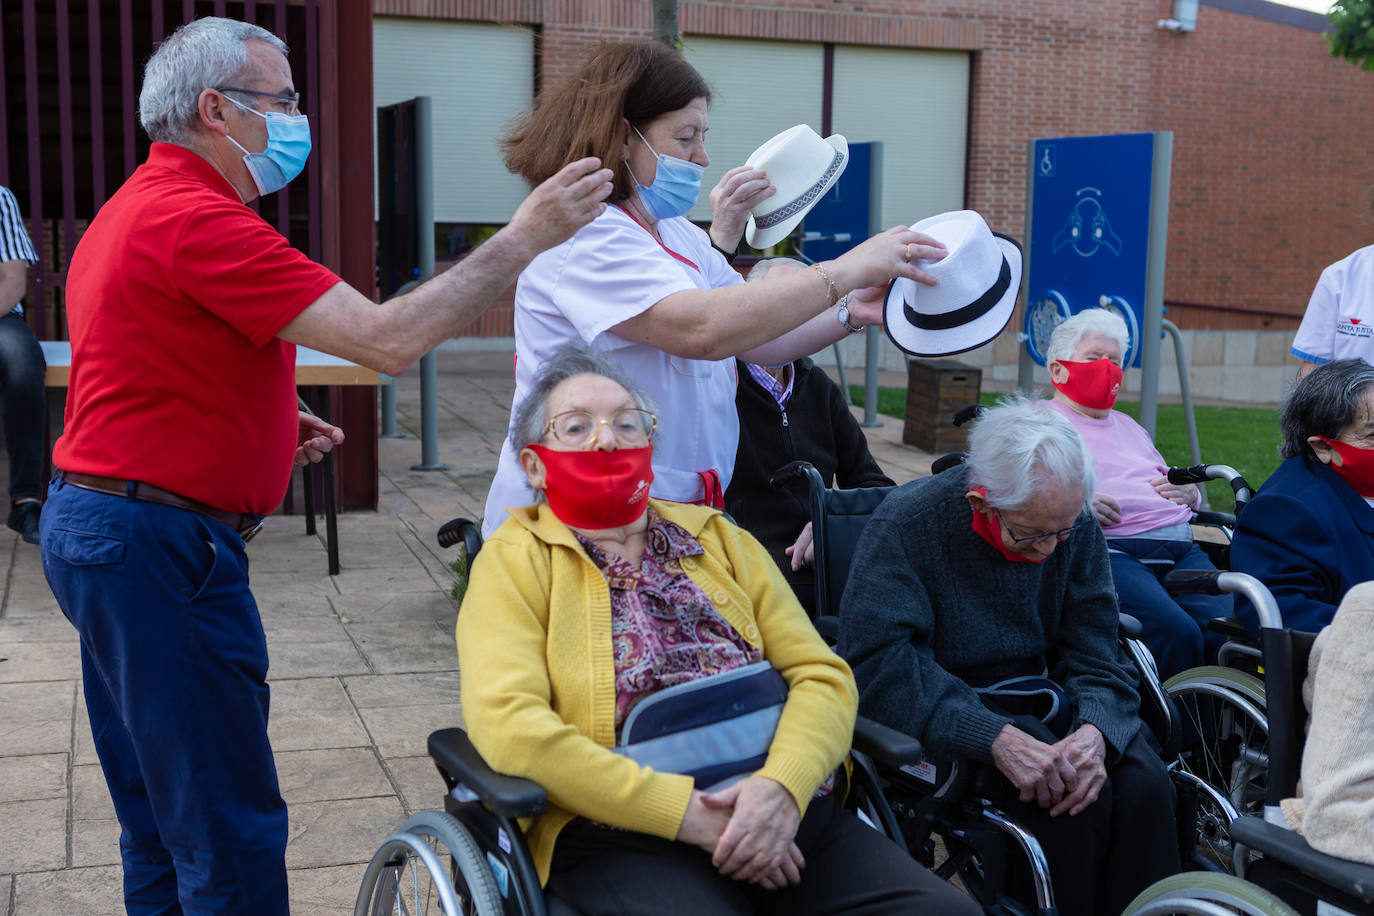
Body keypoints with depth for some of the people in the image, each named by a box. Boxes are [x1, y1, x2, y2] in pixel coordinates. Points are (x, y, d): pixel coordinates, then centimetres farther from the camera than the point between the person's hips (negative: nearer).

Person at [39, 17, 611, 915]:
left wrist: (270, 427, 15)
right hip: (160, 543, -11)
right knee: (232, 835, -3)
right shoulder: (197, 219, -18)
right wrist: (523, 239, -18)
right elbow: (388, 339, -25)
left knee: (162, 824, 20)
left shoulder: (137, 209, 16)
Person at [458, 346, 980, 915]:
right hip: (625, 838, -3)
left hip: (786, 810, 4)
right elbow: (508, 725, -8)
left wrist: (782, 784, -11)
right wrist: (685, 812, -14)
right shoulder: (515, 562, 7)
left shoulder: (717, 539, 19)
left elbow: (823, 675, 10)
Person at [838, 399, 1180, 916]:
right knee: (1081, 801, -26)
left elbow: (1096, 660, -1)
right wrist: (996, 739, -36)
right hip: (946, 716, -5)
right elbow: (879, 664, -27)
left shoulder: (1077, 529, -2)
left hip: (1041, 697, 5)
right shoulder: (907, 524, -17)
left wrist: (1094, 733, -25)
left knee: (1145, 785, -22)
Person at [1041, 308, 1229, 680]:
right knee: (1177, 632, -33)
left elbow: (1173, 489, 42)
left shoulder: (1128, 426, 38)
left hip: (1179, 546, 6)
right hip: (1110, 548, -6)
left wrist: (1189, 492, 17)